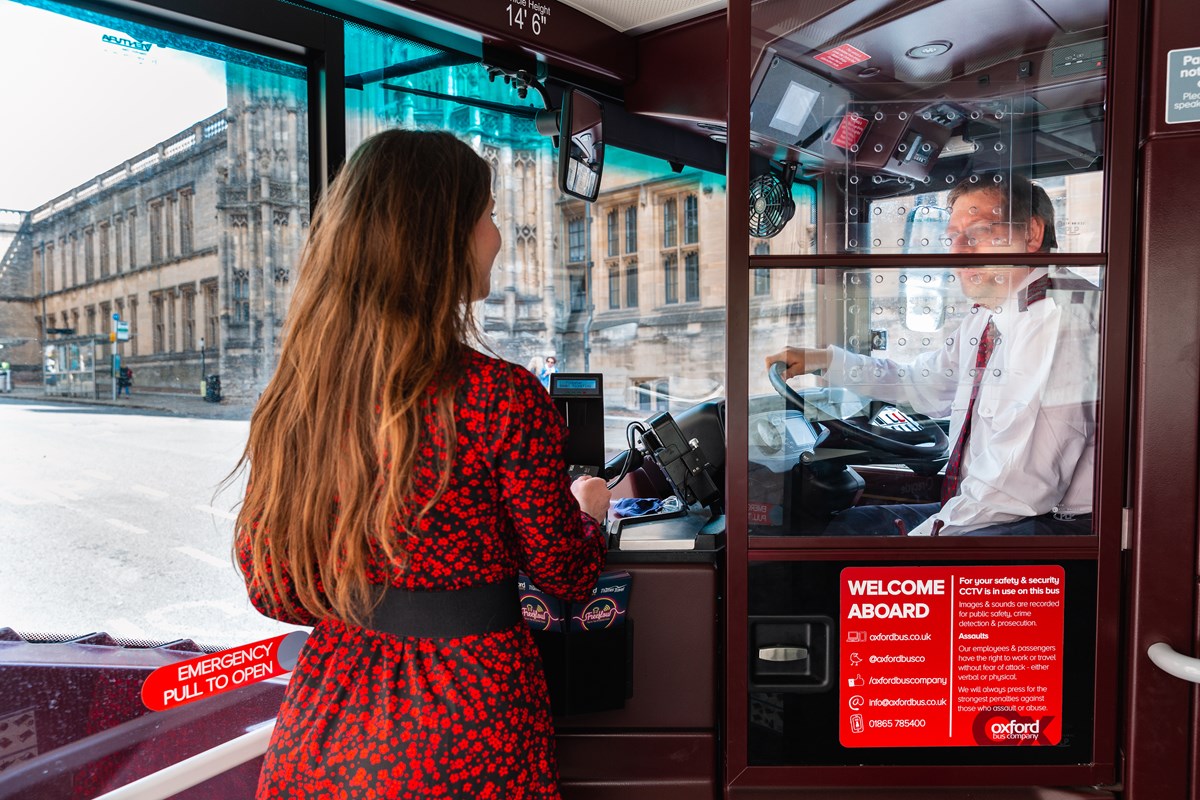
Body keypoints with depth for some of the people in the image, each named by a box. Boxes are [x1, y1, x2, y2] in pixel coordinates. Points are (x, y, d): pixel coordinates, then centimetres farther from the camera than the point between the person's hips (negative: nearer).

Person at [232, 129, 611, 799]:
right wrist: (589, 509, 14)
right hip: (467, 733, -4)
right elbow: (568, 574, -8)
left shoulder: (294, 394, -7)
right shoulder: (503, 398, -23)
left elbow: (271, 588, 3)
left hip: (331, 719, 5)